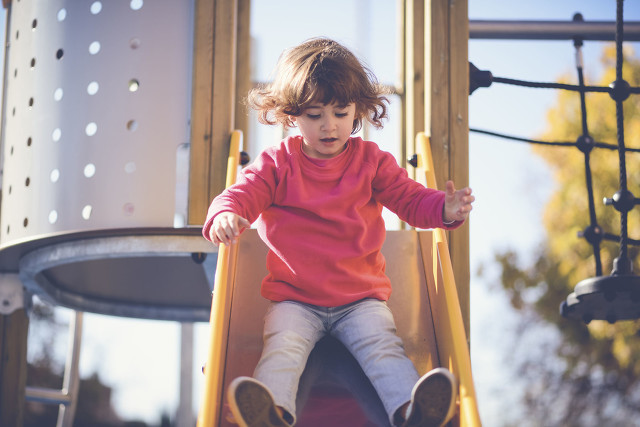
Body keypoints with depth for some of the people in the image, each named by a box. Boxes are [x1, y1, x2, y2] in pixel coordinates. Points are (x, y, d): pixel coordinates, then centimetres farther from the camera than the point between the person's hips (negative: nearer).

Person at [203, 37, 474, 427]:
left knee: (383, 347, -24)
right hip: (294, 298, 0)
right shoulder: (278, 164, 4)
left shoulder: (372, 161, 7)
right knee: (283, 345, -28)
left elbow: (411, 199, 4)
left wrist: (445, 210, -19)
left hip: (361, 297, 1)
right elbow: (242, 194, -4)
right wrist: (225, 216, -31)